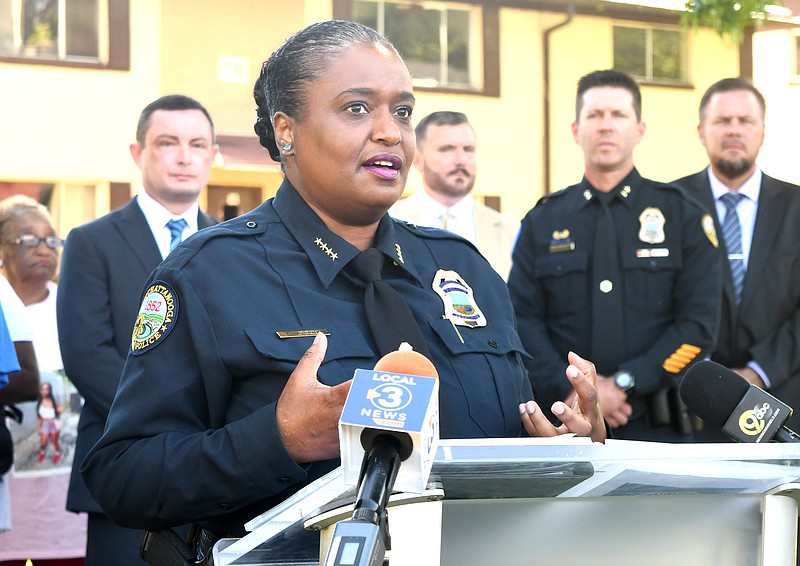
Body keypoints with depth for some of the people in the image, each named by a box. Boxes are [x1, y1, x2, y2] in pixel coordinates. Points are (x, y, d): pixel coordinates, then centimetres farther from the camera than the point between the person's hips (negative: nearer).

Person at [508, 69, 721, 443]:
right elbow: (522, 320, 1)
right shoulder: (542, 222, 9)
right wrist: (570, 389, -14)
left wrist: (626, 383, -13)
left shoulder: (683, 216, 5)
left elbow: (699, 323, -4)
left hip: (658, 427, -1)